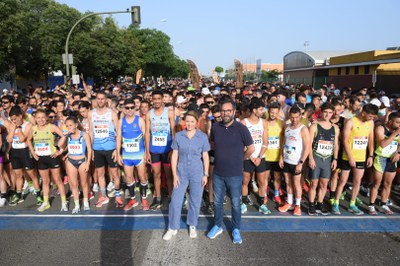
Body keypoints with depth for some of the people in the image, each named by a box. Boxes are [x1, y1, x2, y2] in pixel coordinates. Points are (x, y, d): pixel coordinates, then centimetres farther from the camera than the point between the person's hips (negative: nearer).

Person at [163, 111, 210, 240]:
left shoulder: (203, 136, -4)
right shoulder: (178, 136, -3)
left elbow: (205, 156, 1)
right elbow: (174, 156, 0)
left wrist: (206, 174, -1)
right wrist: (174, 174, -4)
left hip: (197, 173, 0)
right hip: (181, 173, 1)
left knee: (195, 201, 11)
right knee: (175, 201, 3)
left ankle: (192, 226, 32)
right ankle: (172, 228, 21)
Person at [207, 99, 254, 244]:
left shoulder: (241, 128, -14)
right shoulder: (215, 127, -3)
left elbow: (251, 148, -4)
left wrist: (239, 159, 5)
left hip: (235, 174, -3)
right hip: (218, 173, 3)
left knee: (235, 203, 11)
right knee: (217, 202, 16)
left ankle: (236, 230, 30)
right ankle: (217, 226, 37)